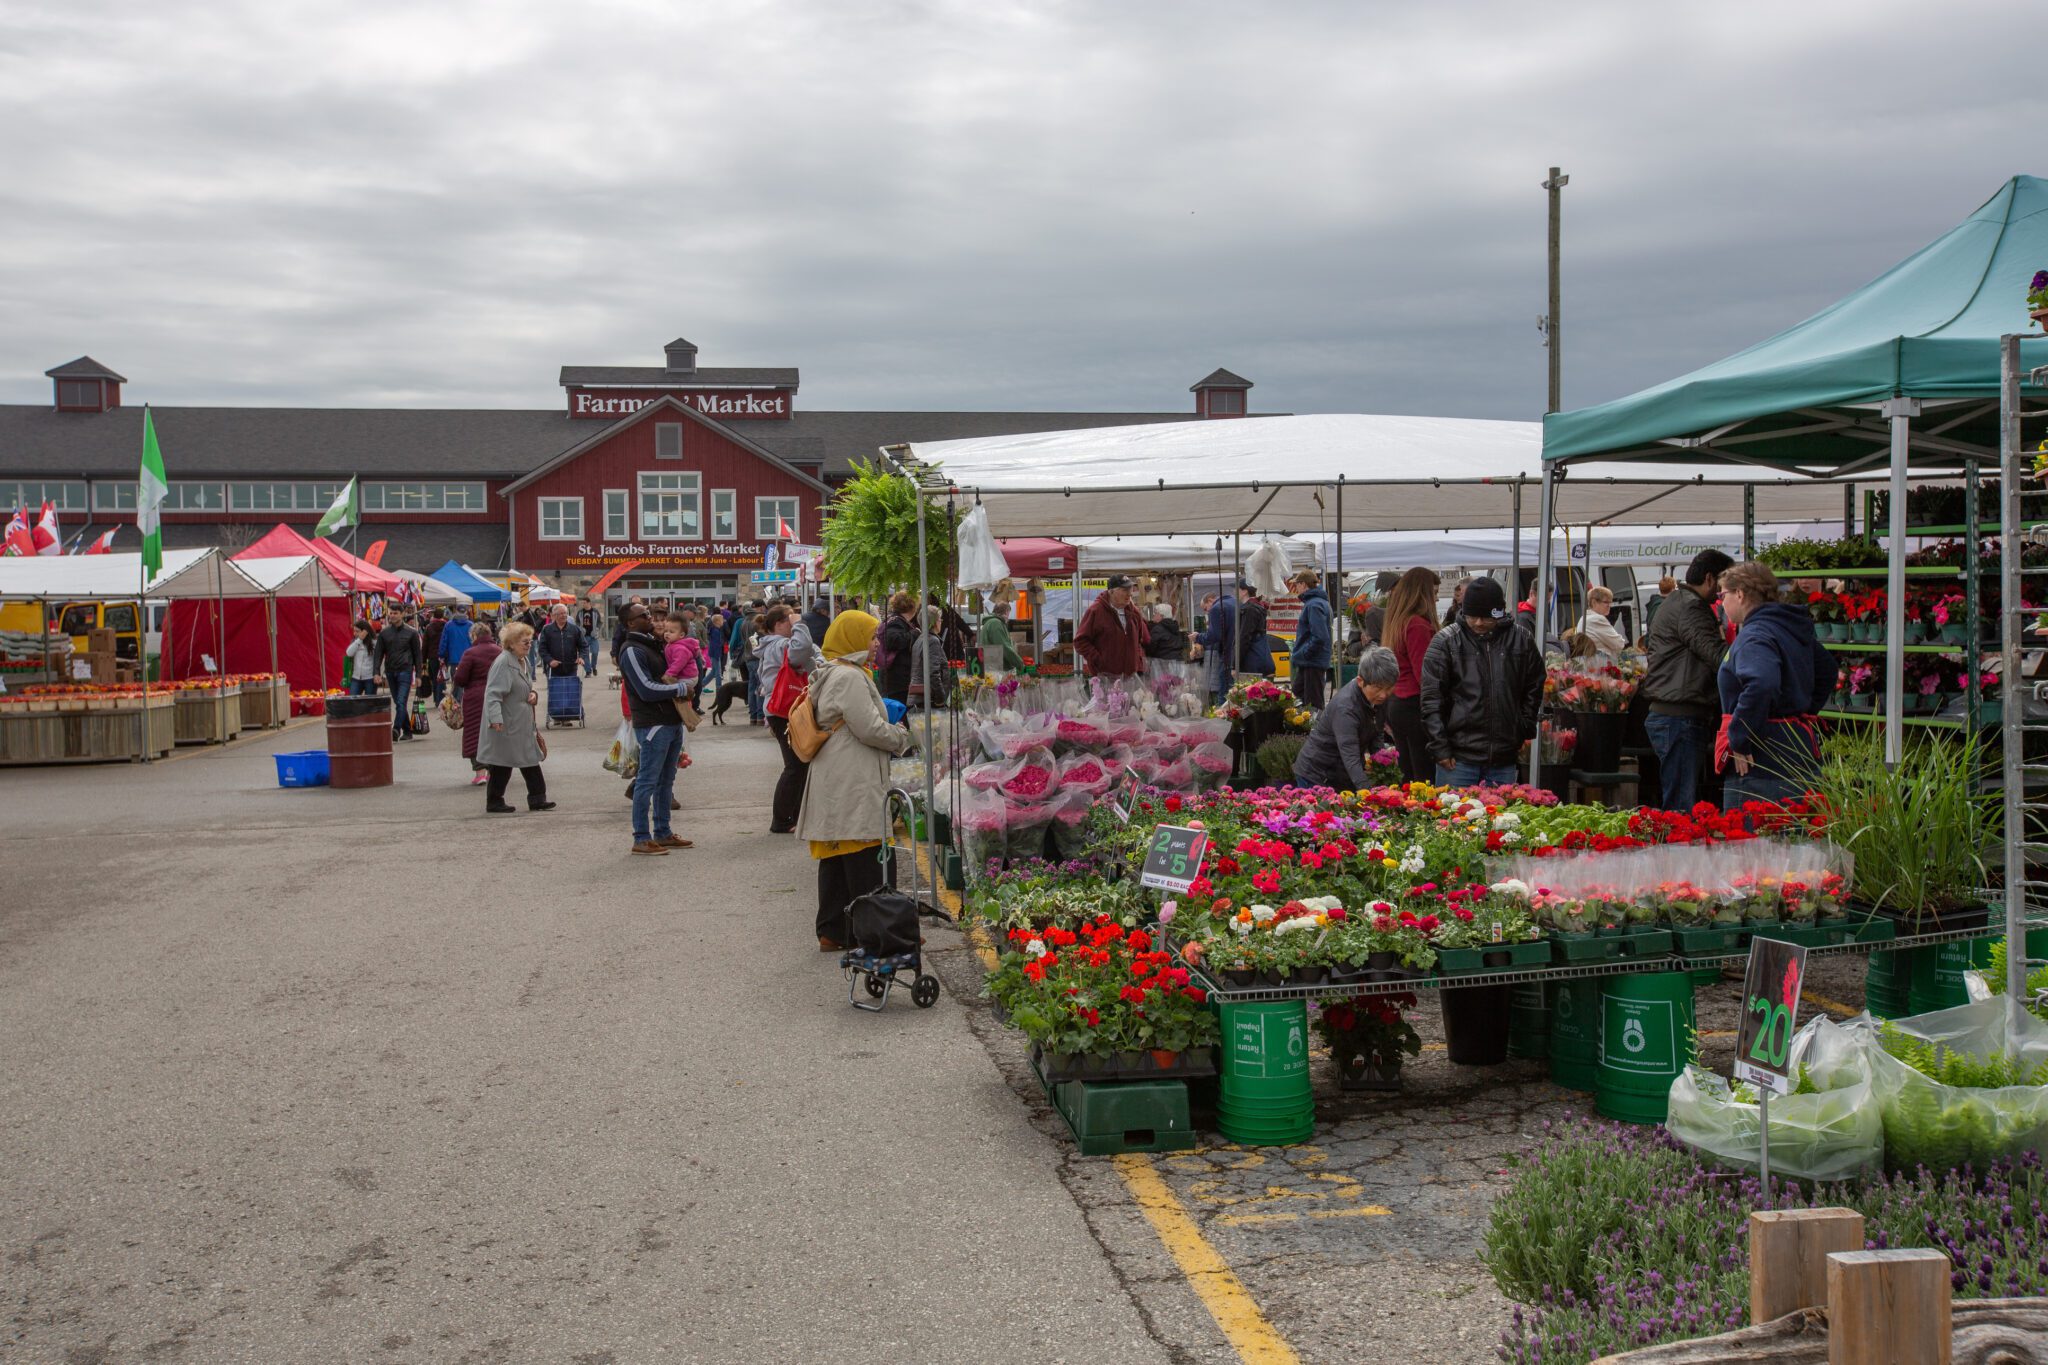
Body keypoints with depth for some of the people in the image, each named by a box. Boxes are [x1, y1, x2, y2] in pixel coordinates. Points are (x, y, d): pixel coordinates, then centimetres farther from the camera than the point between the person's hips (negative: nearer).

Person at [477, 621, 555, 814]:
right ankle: (494, 802, 12)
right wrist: (495, 718, -35)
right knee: (502, 765, 0)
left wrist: (533, 695, 3)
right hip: (505, 725, -10)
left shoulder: (521, 661, 12)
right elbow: (493, 693, -25)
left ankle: (537, 798, 13)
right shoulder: (503, 662, -17)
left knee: (530, 761, 9)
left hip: (523, 725, 10)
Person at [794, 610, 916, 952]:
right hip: (855, 786, -10)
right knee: (865, 859, -4)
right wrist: (903, 738, 0)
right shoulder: (849, 677, -15)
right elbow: (870, 729, -16)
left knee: (835, 858, 12)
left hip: (833, 784, 10)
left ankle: (832, 932, 17)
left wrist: (892, 732, 18)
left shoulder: (829, 674, 18)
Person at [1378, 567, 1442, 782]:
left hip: (1396, 704, 9)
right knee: (1425, 779, -6)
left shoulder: (1396, 622, 13)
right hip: (1415, 706, -9)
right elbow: (1423, 674, -18)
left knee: (1406, 776, 12)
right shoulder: (1418, 625, -15)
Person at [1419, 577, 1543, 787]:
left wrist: (1526, 733, 12)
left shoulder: (1520, 641, 5)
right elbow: (1431, 698, -5)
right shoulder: (1447, 641, -3)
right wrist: (1440, 747, -9)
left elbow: (1534, 690, 18)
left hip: (1504, 759, 3)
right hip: (1458, 759, -3)